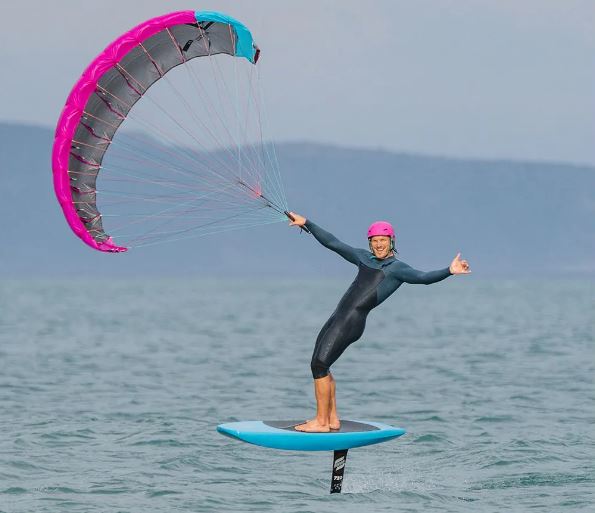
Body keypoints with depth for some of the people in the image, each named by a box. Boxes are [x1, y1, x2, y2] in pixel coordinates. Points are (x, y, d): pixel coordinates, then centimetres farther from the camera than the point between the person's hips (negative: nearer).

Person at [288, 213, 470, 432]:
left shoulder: (397, 269, 0)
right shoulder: (364, 258, 19)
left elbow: (423, 277, -15)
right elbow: (333, 243, 23)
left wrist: (449, 271, -31)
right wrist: (306, 223, 23)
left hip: (353, 321, -7)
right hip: (338, 317, 7)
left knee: (319, 365, -12)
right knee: (319, 365, 9)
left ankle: (321, 422, -7)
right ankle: (332, 419, 18)